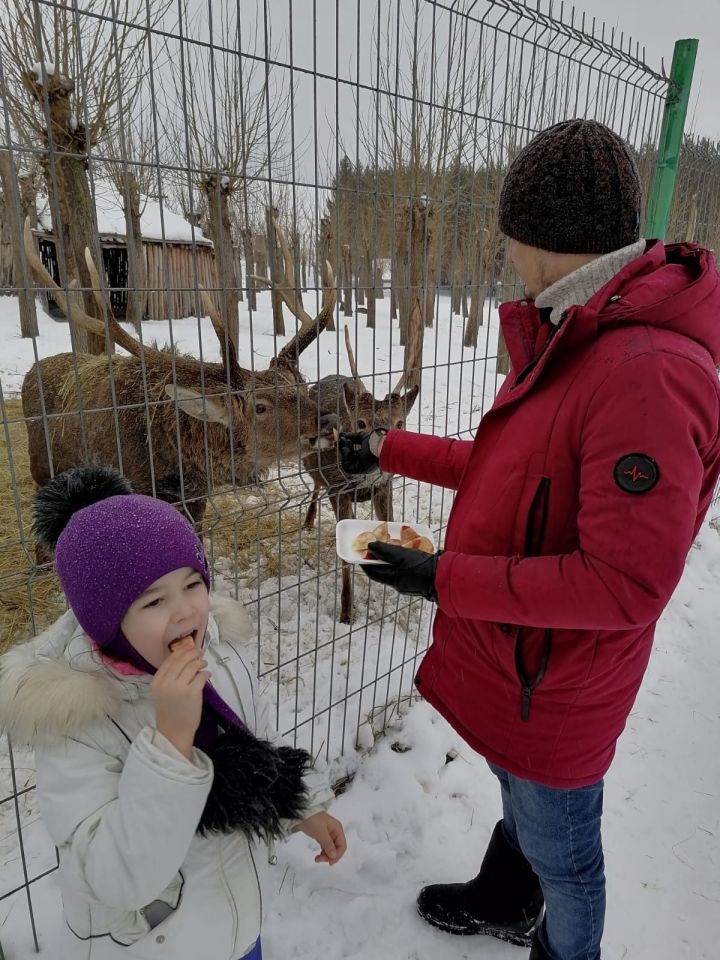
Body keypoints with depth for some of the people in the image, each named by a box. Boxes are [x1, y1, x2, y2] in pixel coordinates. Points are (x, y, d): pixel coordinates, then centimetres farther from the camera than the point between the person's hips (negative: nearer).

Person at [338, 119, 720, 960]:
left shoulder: (646, 374, -31)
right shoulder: (579, 343, 2)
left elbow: (624, 585, -31)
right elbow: (509, 466, 10)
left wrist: (450, 578, -25)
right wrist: (390, 451, 11)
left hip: (553, 684, -9)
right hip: (510, 655, 9)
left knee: (559, 850, 19)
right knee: (520, 794, 32)